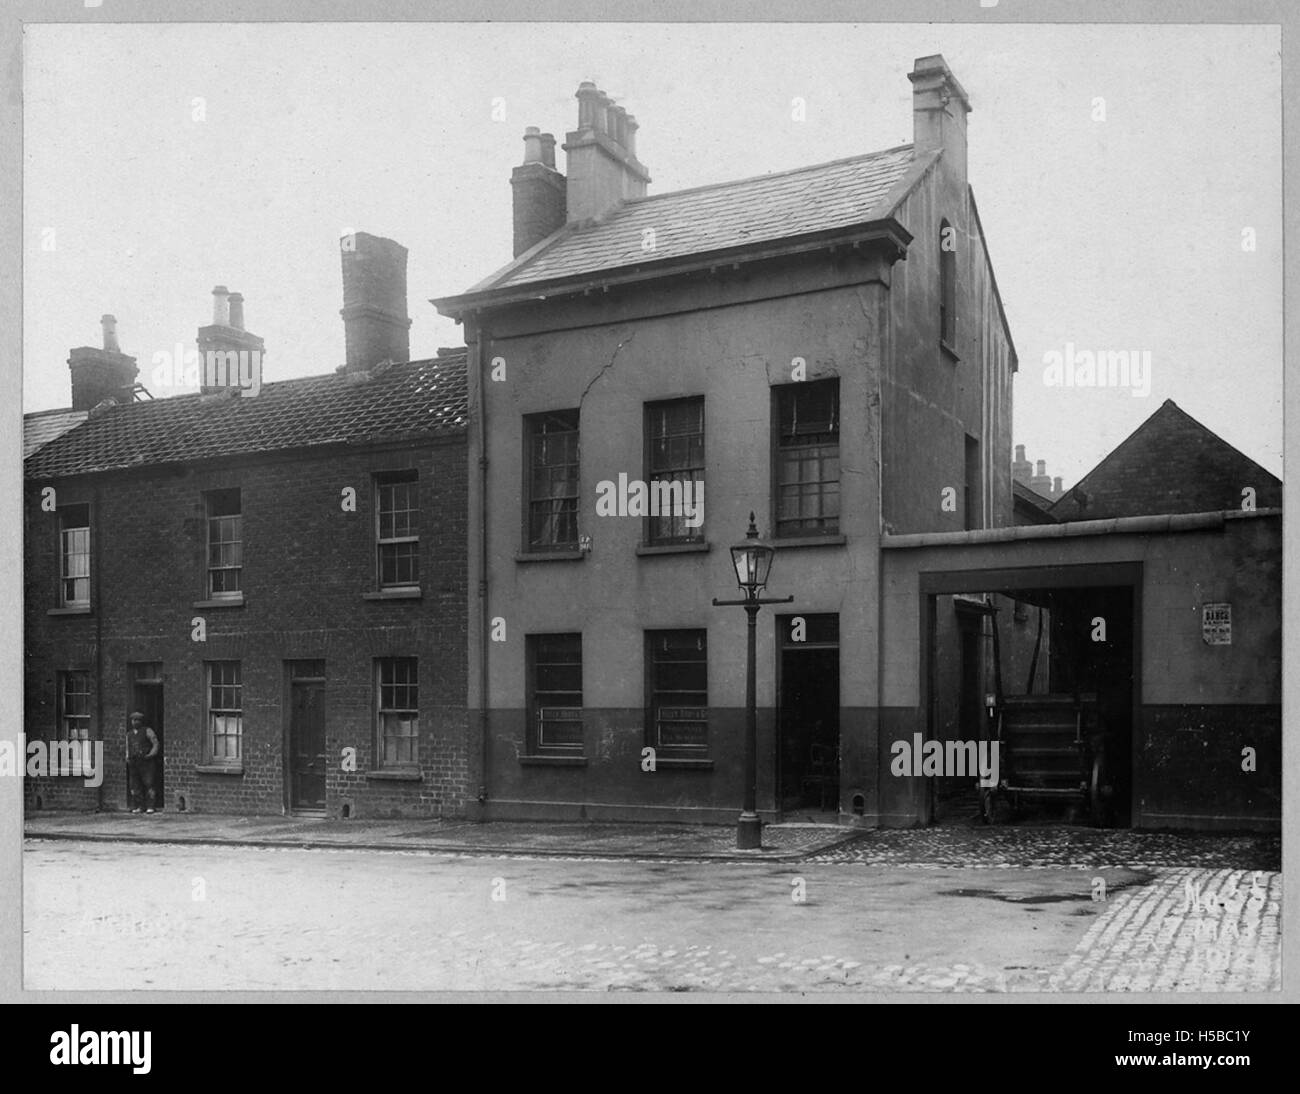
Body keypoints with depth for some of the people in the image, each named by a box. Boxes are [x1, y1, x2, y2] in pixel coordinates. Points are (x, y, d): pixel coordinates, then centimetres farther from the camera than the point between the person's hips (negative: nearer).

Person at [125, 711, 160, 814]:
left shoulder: (147, 731, 2)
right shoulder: (129, 734, 17)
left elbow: (155, 744, -3)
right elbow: (127, 748, 22)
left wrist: (151, 754, -17)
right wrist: (127, 758, 5)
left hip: (146, 762, -5)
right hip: (133, 763, 5)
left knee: (148, 784, -8)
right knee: (134, 786, 1)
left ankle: (149, 807, -6)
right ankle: (136, 807, 7)